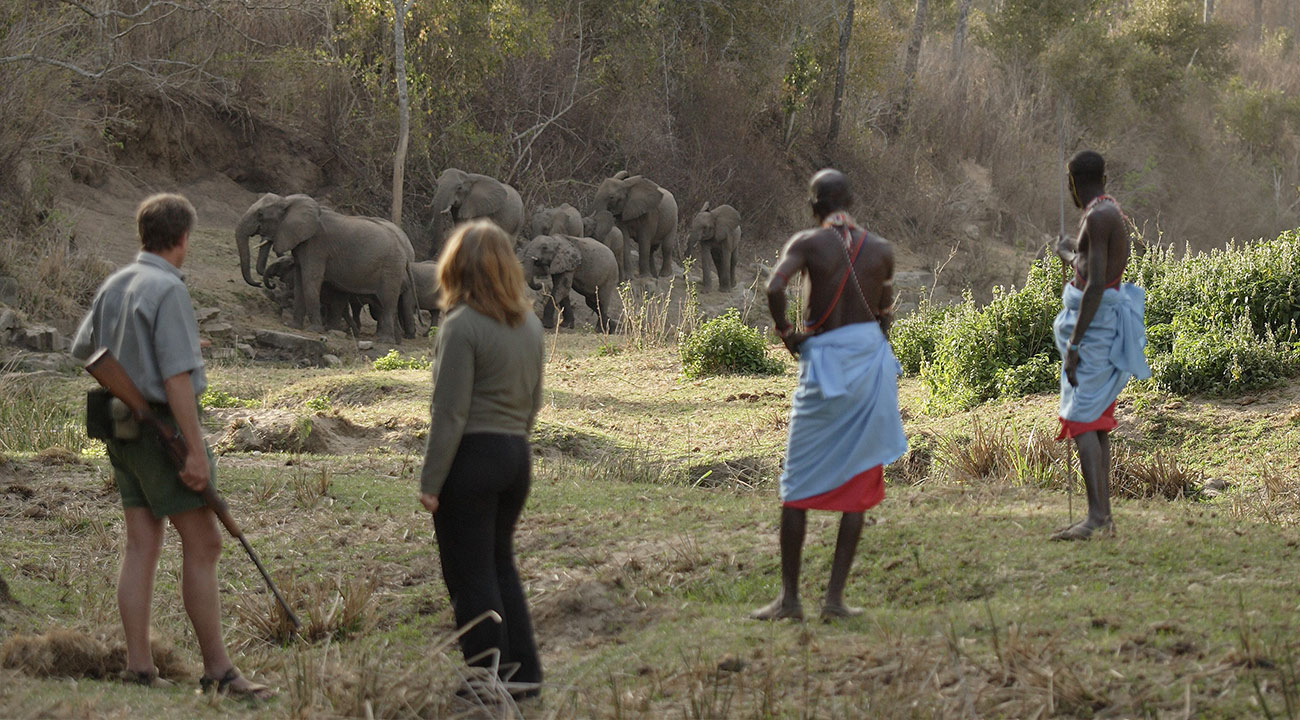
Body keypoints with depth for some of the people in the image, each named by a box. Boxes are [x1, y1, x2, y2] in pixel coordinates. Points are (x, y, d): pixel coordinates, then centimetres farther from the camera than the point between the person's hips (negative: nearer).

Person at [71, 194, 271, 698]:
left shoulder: (113, 286, 10)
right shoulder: (167, 289, -16)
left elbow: (83, 350, 25)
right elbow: (177, 376, -21)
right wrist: (196, 451, -21)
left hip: (122, 430, 8)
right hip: (163, 426, -8)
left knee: (142, 544, 7)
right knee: (202, 545, -4)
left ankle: (138, 666, 5)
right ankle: (217, 670, -3)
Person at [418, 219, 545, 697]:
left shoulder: (462, 326, -15)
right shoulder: (530, 324, 8)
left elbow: (450, 413, -16)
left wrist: (430, 482, -12)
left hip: (471, 459, -8)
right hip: (517, 457, 8)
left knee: (471, 575, 1)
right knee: (500, 564, 19)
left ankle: (490, 681, 2)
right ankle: (523, 672, 21)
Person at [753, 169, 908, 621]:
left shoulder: (808, 243, -7)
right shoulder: (880, 250, 5)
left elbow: (774, 286, -22)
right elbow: (885, 311, 13)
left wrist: (785, 333, -8)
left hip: (825, 363, -3)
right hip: (872, 363, 3)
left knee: (798, 485, 8)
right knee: (858, 483, 8)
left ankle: (789, 597, 8)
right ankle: (835, 597, 6)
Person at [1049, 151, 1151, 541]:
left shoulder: (1098, 218, -16)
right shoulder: (1110, 212, 14)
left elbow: (1095, 285, -22)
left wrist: (1073, 344, -22)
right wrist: (1069, 254, 43)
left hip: (1095, 320, -10)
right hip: (1103, 320, 10)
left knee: (1081, 420, -15)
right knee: (1098, 423, 13)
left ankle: (1096, 514, -23)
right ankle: (1105, 517, 15)